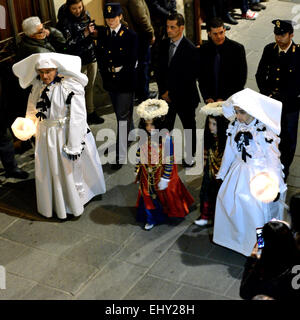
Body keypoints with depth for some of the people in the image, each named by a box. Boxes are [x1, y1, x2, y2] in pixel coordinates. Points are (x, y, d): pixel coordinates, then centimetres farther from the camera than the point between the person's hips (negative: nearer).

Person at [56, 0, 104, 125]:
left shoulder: (85, 14, 3)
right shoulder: (64, 21, -16)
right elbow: (68, 43, -21)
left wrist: (93, 31, -2)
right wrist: (85, 33, -23)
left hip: (91, 56, 6)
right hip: (79, 60, -6)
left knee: (90, 87, 16)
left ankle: (91, 113, 28)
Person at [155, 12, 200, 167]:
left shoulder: (190, 49, -17)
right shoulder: (164, 44, 1)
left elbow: (190, 77, -17)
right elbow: (160, 69, 6)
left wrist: (172, 92, -14)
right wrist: (162, 90, -5)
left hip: (184, 96, -4)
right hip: (167, 95, 4)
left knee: (188, 126, 13)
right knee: (165, 126, 8)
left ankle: (190, 156, 31)